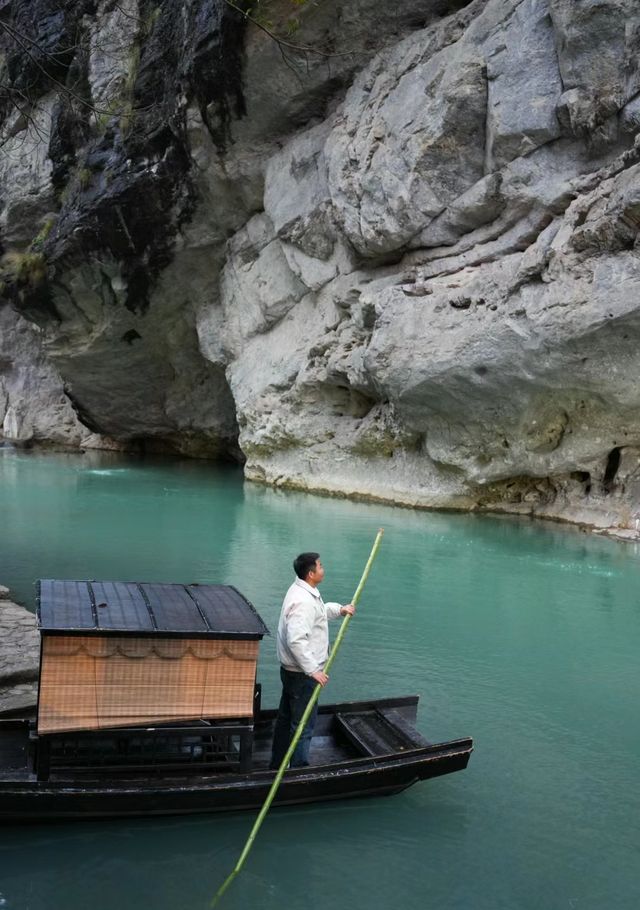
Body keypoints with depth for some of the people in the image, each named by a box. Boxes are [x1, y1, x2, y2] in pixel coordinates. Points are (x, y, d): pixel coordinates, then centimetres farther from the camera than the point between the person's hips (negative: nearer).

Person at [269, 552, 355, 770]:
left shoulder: (304, 592, 7)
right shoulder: (303, 601, -27)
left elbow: (320, 610, 28)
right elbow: (296, 640, -34)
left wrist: (340, 609, 11)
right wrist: (313, 670, -31)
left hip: (291, 670, 11)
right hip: (302, 674, -11)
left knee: (285, 718, 21)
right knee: (303, 726, 1)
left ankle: (277, 765, 34)